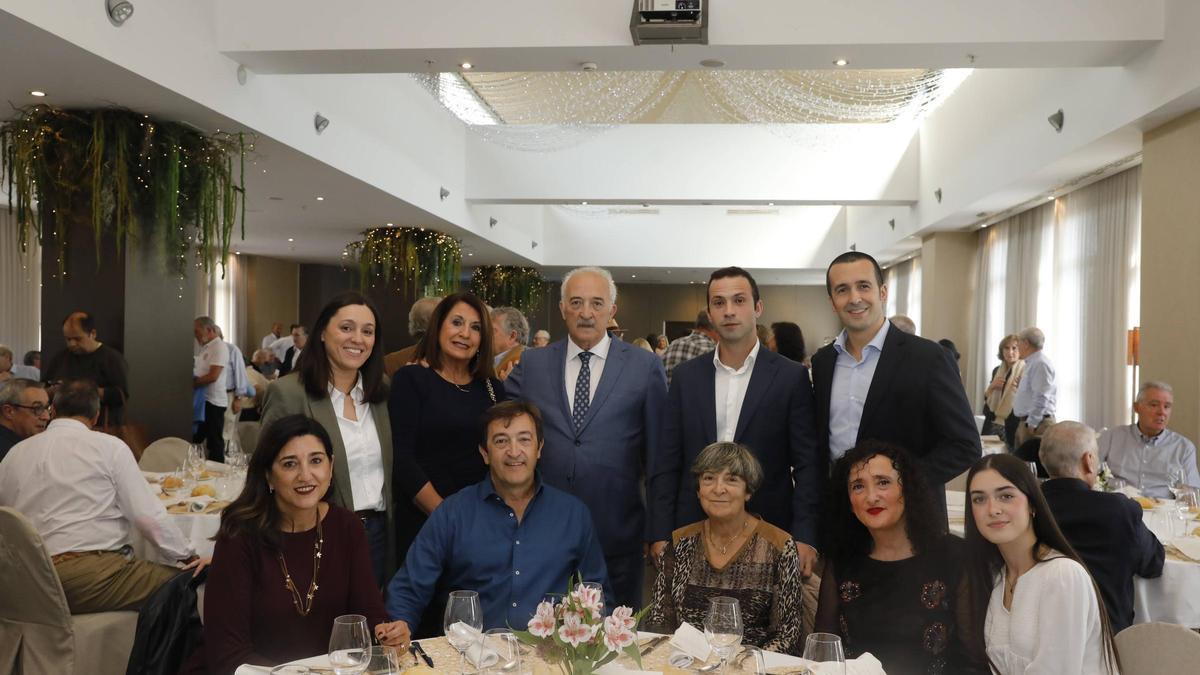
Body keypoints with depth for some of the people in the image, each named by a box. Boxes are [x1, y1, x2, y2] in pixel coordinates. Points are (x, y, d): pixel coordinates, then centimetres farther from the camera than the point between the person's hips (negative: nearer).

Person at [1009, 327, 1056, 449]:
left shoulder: (1040, 364, -14)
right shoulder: (1032, 363, 18)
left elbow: (1041, 398, -20)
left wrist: (1032, 424, -20)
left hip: (1036, 423, -10)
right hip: (1024, 422, 10)